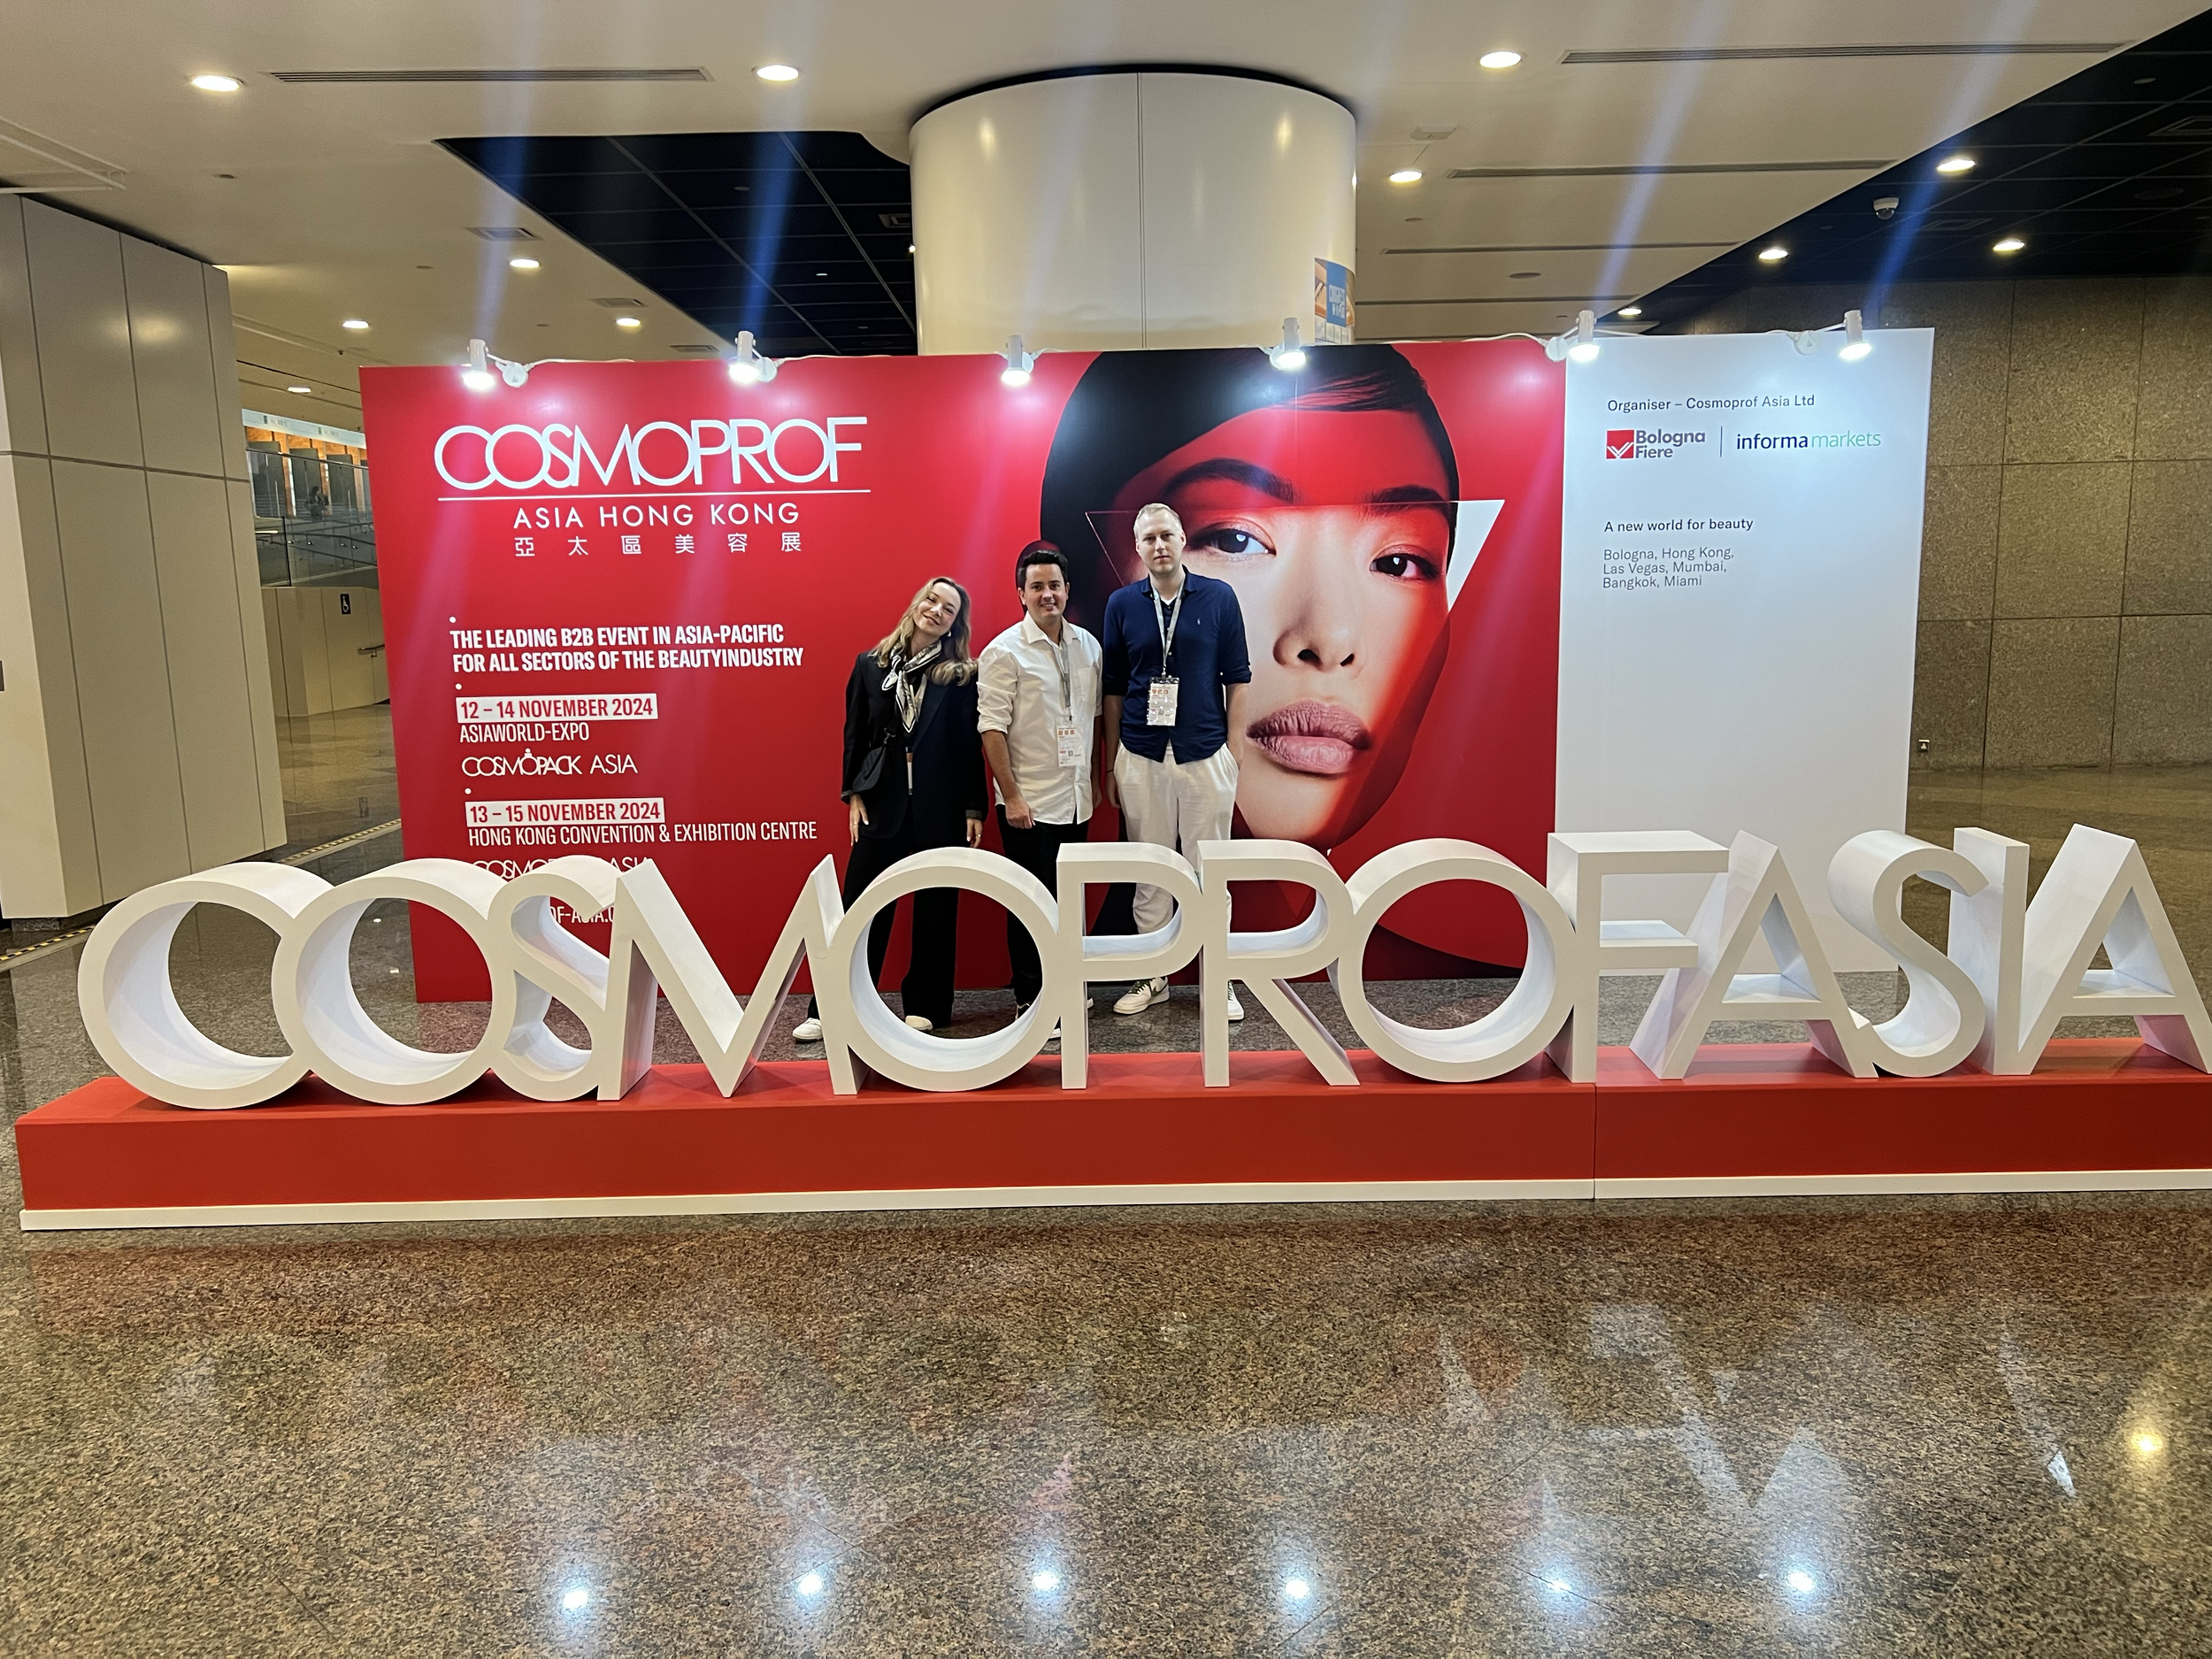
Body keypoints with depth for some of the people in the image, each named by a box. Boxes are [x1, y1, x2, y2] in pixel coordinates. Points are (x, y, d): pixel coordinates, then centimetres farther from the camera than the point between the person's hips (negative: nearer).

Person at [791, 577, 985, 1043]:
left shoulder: (962, 675, 0)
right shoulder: (871, 664, 6)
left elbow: (970, 745, -1)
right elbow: (855, 733, 8)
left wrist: (974, 809, -3)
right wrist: (853, 795, 3)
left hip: (941, 807, -1)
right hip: (882, 803, 1)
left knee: (935, 908, 7)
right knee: (860, 907, 2)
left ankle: (925, 1005, 19)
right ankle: (829, 1010, 9)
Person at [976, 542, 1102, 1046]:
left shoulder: (1087, 645, 9)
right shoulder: (1004, 652, -9)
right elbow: (992, 729, -12)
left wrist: (1095, 778, 13)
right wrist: (1011, 796, -15)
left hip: (1076, 801, 6)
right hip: (1030, 804, -6)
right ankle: (1029, 1002, 11)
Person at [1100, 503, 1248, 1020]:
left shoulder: (1219, 598, 1)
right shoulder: (1122, 604, 5)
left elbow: (1236, 679, 5)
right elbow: (1113, 688, 9)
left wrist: (1234, 751, -1)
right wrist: (1110, 764, 8)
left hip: (1205, 754, -1)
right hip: (1141, 758, 1)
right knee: (1150, 871, 8)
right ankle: (1152, 977, 18)